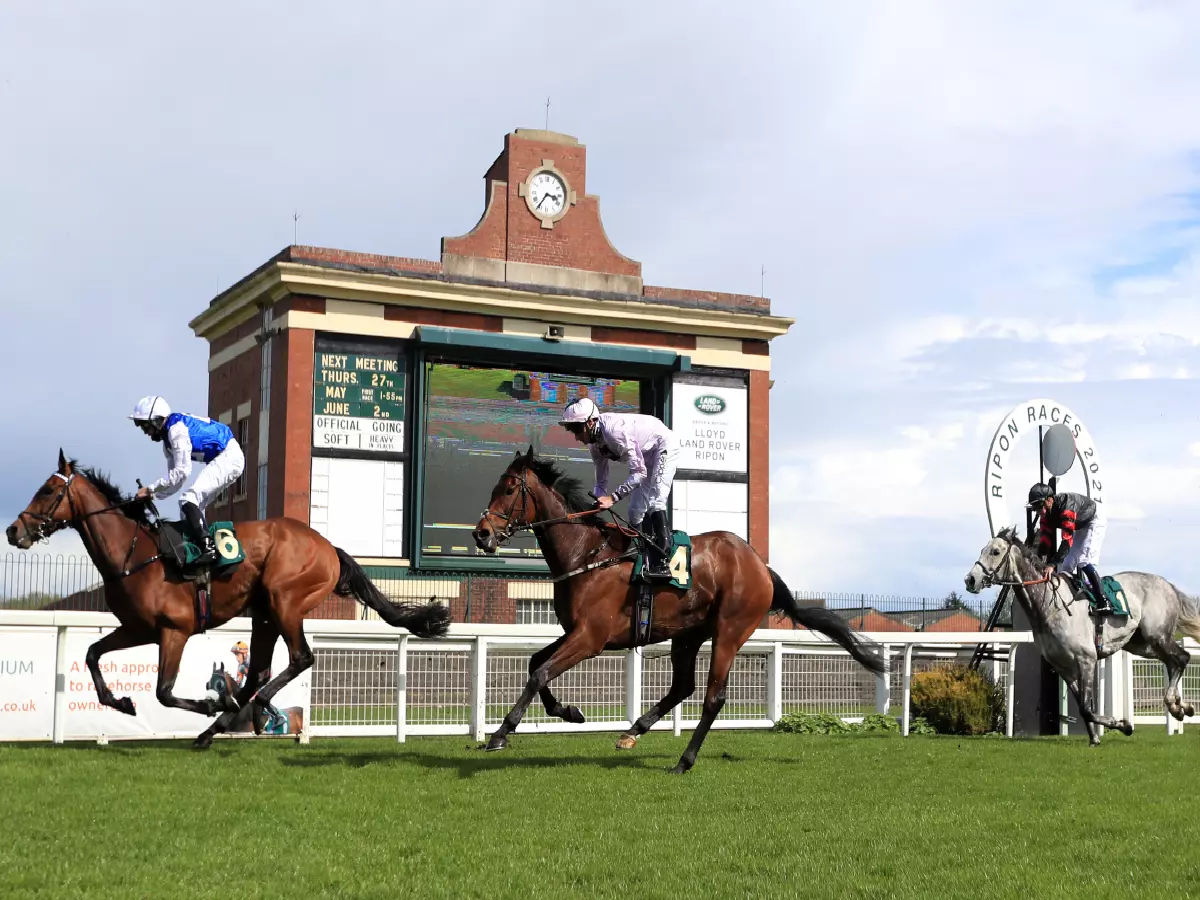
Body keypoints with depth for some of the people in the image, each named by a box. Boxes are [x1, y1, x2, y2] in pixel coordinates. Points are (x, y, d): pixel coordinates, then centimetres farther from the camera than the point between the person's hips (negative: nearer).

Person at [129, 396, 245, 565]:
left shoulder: (177, 430, -17)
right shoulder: (168, 439, 14)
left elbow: (181, 472, -22)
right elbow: (175, 481, 15)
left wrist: (151, 489, -16)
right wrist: (153, 495, 0)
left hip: (229, 456, -11)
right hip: (221, 460, 11)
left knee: (188, 499, -20)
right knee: (191, 507, 11)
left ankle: (208, 548, -27)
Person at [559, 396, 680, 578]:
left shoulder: (614, 430, -35)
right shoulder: (595, 443, -8)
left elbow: (639, 472, -34)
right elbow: (601, 482, 1)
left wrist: (613, 497, -38)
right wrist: (598, 502, -17)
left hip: (664, 447, -9)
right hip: (645, 456, 9)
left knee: (654, 502, -22)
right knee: (635, 511, 7)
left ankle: (661, 563, -25)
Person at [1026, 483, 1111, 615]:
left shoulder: (1066, 506, -38)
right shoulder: (1047, 512, -12)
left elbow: (1067, 539, -43)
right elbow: (1045, 538, -14)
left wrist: (1052, 564, -49)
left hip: (1095, 521, -9)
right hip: (1079, 527, 9)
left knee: (1084, 561, -22)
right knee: (1066, 564, 4)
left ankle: (1103, 602, -21)